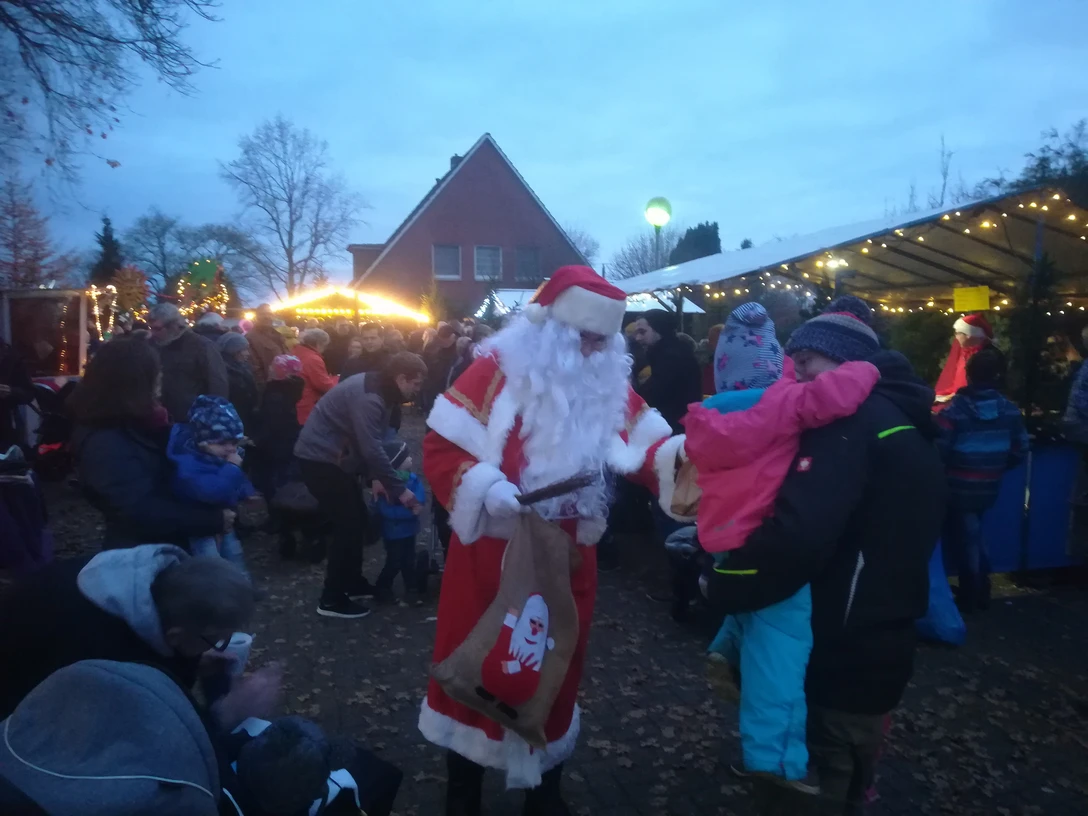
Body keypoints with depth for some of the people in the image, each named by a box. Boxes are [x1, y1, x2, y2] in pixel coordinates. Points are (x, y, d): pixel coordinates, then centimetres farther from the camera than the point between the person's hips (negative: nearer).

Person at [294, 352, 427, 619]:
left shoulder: (380, 392, 6)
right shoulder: (368, 397, -26)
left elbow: (371, 443, 11)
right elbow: (372, 448, -29)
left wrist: (374, 477, 1)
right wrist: (399, 489, -23)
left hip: (334, 456, 10)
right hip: (319, 457, -10)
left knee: (357, 517, 13)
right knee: (348, 523, -7)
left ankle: (353, 582, 27)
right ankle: (332, 598, 3)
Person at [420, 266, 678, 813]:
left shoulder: (610, 382, 2)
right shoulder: (498, 370, -11)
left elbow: (640, 446, -1)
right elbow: (440, 448, -14)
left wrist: (676, 451, -21)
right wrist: (484, 488, -28)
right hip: (492, 555, -3)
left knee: (556, 669, 17)